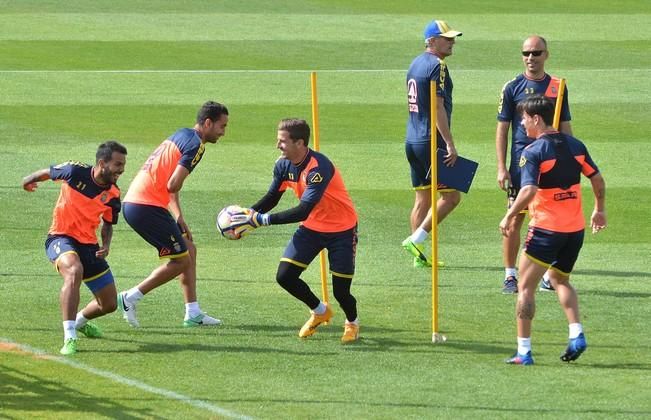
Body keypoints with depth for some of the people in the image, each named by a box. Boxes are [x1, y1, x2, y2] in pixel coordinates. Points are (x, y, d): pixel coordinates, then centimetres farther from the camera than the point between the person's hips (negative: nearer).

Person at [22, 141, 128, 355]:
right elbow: (48, 172, 3)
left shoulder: (113, 195, -6)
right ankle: (69, 338, -39)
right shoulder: (75, 172, -18)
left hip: (88, 244, 5)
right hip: (60, 238, -5)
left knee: (109, 304, 8)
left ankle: (80, 321, 44)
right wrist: (29, 180, 21)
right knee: (74, 271, -39)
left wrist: (106, 246, -9)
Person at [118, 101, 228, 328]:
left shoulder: (181, 135, 19)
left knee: (189, 251, 15)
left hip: (134, 201, 10)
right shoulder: (195, 145, -12)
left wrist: (179, 219, 20)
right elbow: (173, 185, -21)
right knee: (181, 260, -1)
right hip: (146, 207, -10)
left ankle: (193, 314, 15)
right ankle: (130, 298, 0)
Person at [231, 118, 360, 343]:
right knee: (285, 276, -5)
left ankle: (352, 323, 30)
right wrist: (251, 212, -16)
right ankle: (320, 311, 23)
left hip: (341, 229, -7)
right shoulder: (283, 164, -10)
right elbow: (272, 197, 4)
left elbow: (303, 211, -39)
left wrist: (263, 219, -41)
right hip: (312, 227, 7)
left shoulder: (319, 168, -33)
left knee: (341, 291, -6)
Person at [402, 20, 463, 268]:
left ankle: (419, 256, 11)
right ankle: (416, 240, -9)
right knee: (450, 196, -4)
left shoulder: (415, 64, 16)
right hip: (431, 142, -9)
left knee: (422, 199, 12)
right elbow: (438, 107, -20)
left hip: (413, 141, 9)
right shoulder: (437, 65, -13)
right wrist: (450, 144, -20)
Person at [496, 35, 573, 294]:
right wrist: (501, 168, -5)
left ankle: (549, 276, 11)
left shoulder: (557, 88, 8)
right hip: (521, 163, -2)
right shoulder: (513, 88, 2)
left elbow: (565, 128, 13)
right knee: (515, 219, -2)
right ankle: (510, 277, 3)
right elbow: (502, 129, 2)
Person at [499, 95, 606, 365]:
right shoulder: (575, 145, 6)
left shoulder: (533, 152, -13)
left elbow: (529, 190, -24)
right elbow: (597, 179, 12)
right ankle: (576, 335, 9)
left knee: (526, 287, 2)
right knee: (560, 279, 26)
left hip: (546, 228, -7)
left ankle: (524, 351, -1)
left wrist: (510, 217, -13)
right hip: (575, 228, 7)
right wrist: (600, 209, 25)